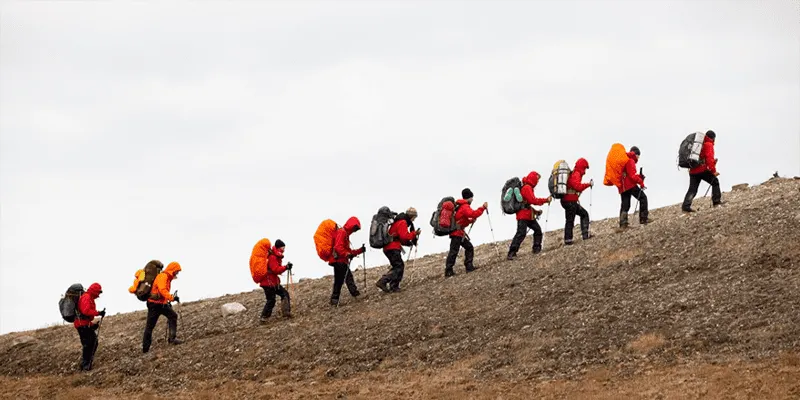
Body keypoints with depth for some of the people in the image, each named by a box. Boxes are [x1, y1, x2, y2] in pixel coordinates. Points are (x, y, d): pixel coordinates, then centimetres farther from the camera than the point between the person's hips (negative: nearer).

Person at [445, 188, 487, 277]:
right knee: (454, 251, -10)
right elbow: (473, 214, -29)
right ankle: (448, 271, -10)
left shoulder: (460, 206, 18)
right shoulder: (465, 207, -13)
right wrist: (483, 207, -22)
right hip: (456, 233, -10)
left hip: (460, 233, 10)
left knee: (469, 247, 13)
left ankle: (469, 266, 12)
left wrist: (471, 221, 10)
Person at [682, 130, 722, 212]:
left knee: (692, 190, 2)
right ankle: (716, 200, 6)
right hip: (702, 170, -7)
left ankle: (686, 206, -12)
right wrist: (713, 170, -15)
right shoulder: (708, 145, 0)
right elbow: (709, 158, -13)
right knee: (715, 182, 11)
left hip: (693, 171, 7)